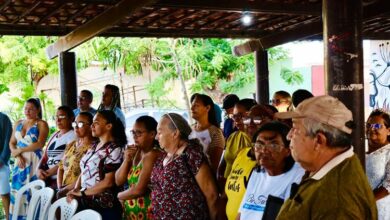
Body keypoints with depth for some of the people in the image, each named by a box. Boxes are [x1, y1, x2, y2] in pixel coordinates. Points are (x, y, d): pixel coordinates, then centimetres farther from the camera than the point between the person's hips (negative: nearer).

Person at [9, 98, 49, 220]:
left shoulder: (42, 124, -3)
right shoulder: (18, 123, 14)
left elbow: (40, 144, -14)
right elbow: (12, 143, 11)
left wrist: (20, 150, -10)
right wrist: (17, 156, -7)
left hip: (34, 162, -5)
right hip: (20, 162, 5)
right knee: (18, 191, 3)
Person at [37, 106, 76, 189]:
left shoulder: (73, 135, -4)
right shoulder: (54, 135, 21)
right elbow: (45, 157, 18)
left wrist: (47, 173, -14)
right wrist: (39, 170, -2)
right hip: (49, 178, 7)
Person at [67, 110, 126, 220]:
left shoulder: (114, 149, -12)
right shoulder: (94, 147, 12)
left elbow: (108, 182, -19)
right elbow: (84, 172, 15)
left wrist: (82, 193, -13)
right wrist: (75, 190, -3)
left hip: (104, 208, -7)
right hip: (85, 203, 7)